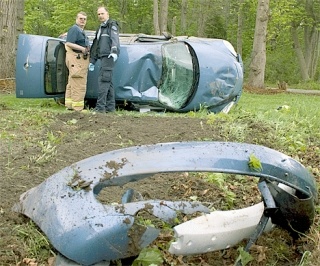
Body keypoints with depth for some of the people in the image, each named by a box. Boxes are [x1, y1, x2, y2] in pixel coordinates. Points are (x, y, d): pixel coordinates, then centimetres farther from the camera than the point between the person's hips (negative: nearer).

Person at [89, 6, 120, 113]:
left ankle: (100, 107, -21)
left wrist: (114, 51, -34)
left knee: (103, 80, -16)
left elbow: (115, 39, -17)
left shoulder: (112, 25, 0)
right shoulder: (100, 28, 27)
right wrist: (92, 61, 26)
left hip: (109, 56, -9)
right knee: (108, 82, 8)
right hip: (103, 57, 9)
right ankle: (110, 107, 10)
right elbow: (96, 46, 29)